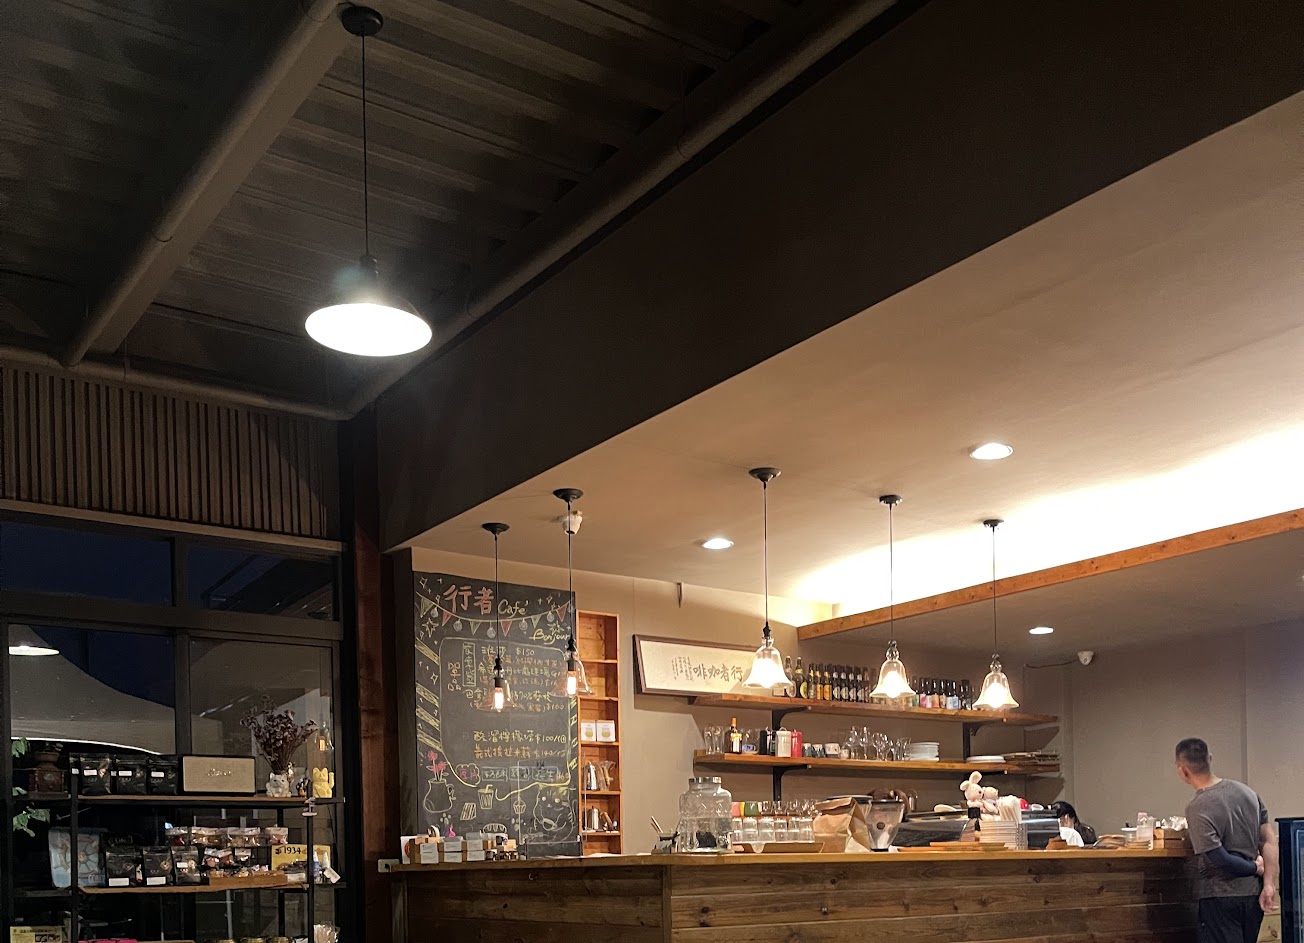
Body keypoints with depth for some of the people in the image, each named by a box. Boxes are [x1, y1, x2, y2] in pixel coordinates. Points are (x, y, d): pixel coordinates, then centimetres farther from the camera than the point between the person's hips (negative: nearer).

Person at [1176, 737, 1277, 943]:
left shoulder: (1197, 808, -18)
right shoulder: (1246, 791, 3)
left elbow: (1221, 860, -19)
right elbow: (1270, 840, 2)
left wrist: (1255, 868, -3)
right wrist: (1269, 884, -1)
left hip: (1221, 897, -7)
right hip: (1253, 893, 7)